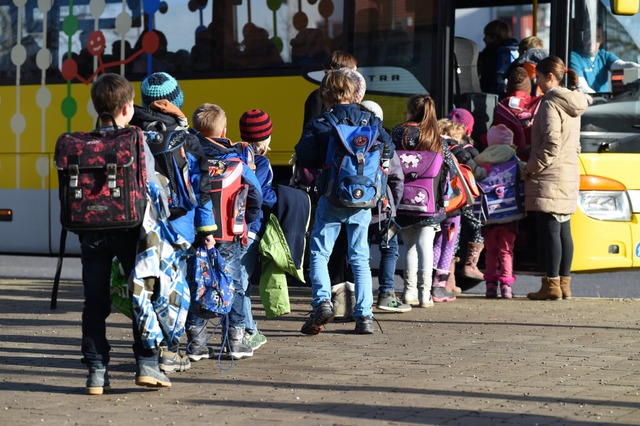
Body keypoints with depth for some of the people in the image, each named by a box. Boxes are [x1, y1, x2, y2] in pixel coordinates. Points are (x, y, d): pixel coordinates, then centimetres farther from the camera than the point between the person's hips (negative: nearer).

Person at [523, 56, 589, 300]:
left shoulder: (551, 103, -13)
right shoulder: (571, 104, 16)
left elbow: (551, 144, -20)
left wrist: (531, 168, -12)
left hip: (550, 179, -9)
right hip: (569, 175, 9)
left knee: (550, 231, -7)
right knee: (563, 231, 10)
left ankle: (551, 285, -7)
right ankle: (564, 284, 12)